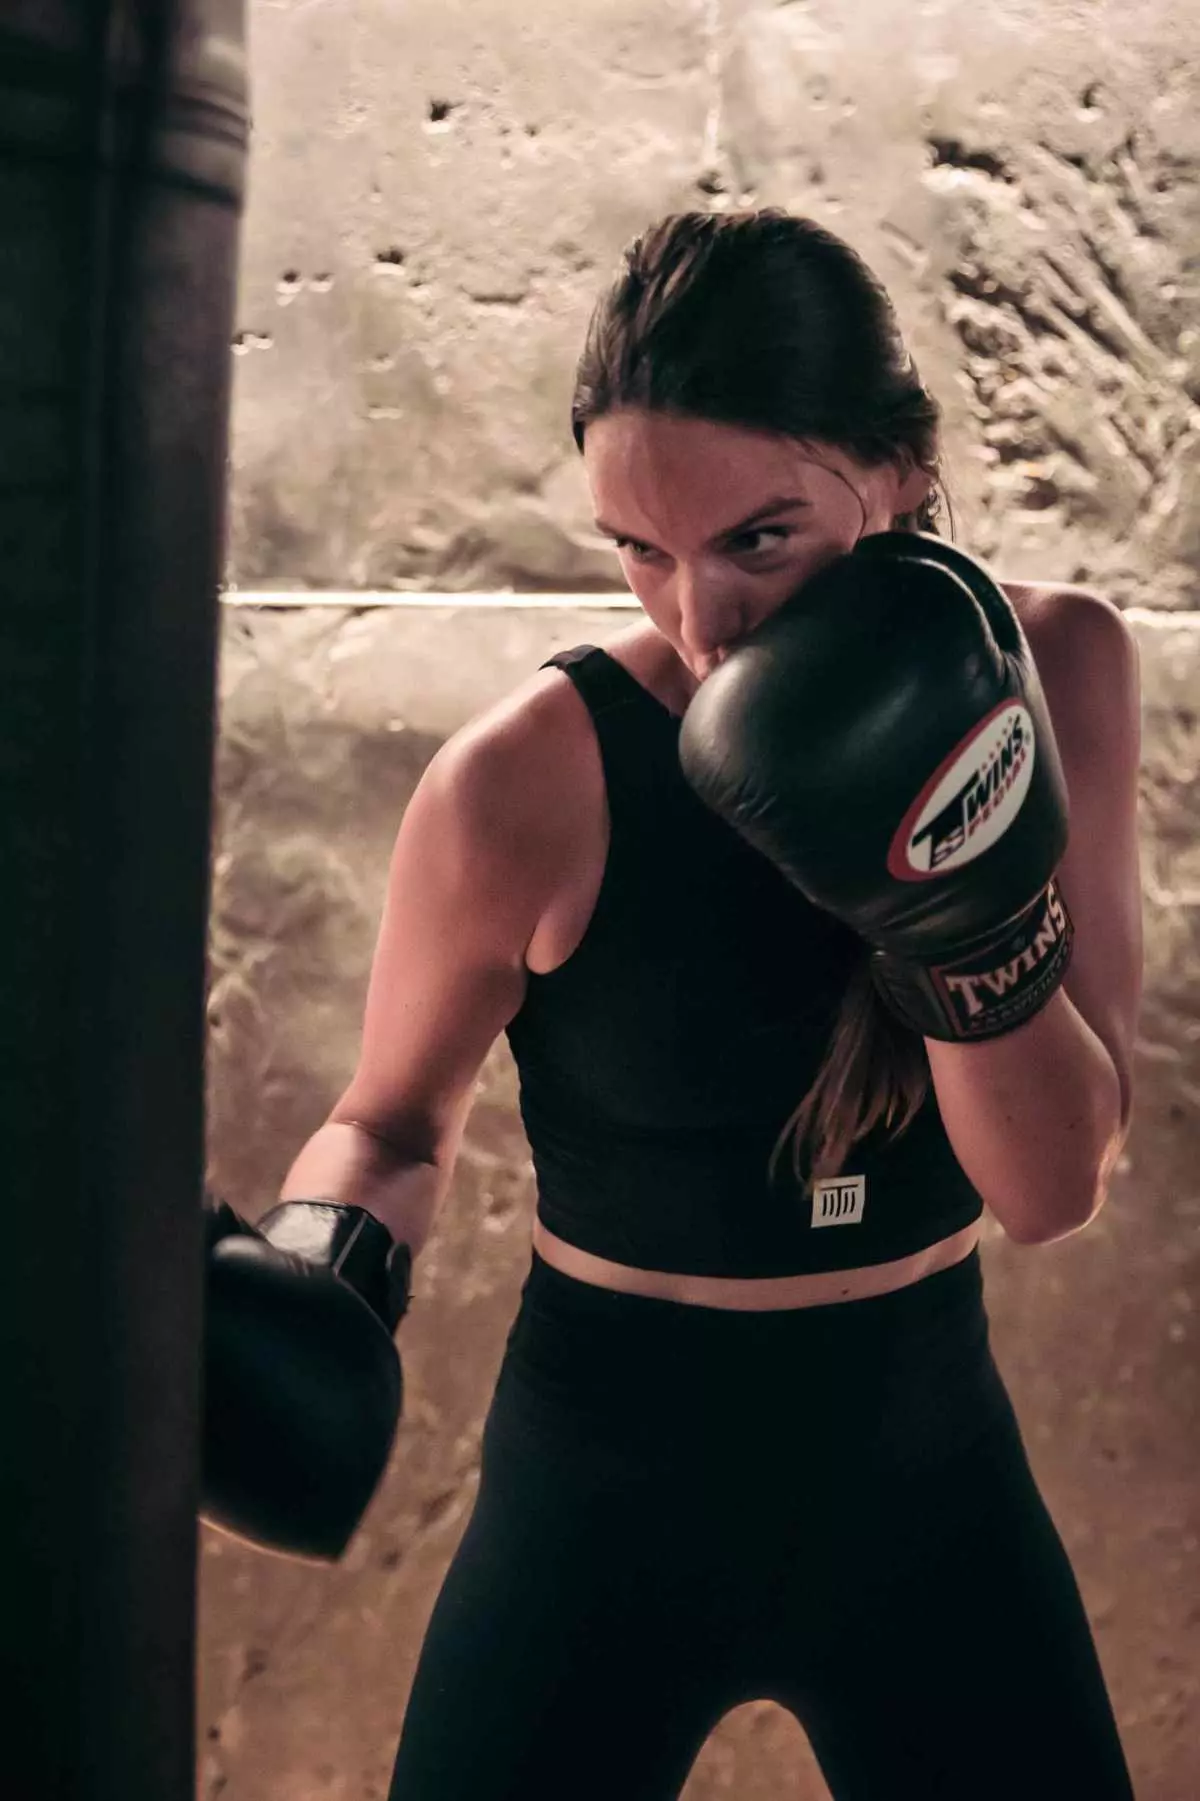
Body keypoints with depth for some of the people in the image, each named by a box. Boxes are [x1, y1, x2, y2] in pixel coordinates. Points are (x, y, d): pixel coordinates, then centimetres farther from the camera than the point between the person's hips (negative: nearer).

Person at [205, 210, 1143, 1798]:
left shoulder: (1057, 671, -12)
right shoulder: (532, 778, -21)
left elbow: (1057, 1185, -12)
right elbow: (396, 1124, -3)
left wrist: (974, 906, -27)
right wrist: (320, 1269, -23)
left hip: (928, 1475, 3)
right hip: (610, 1494, -2)